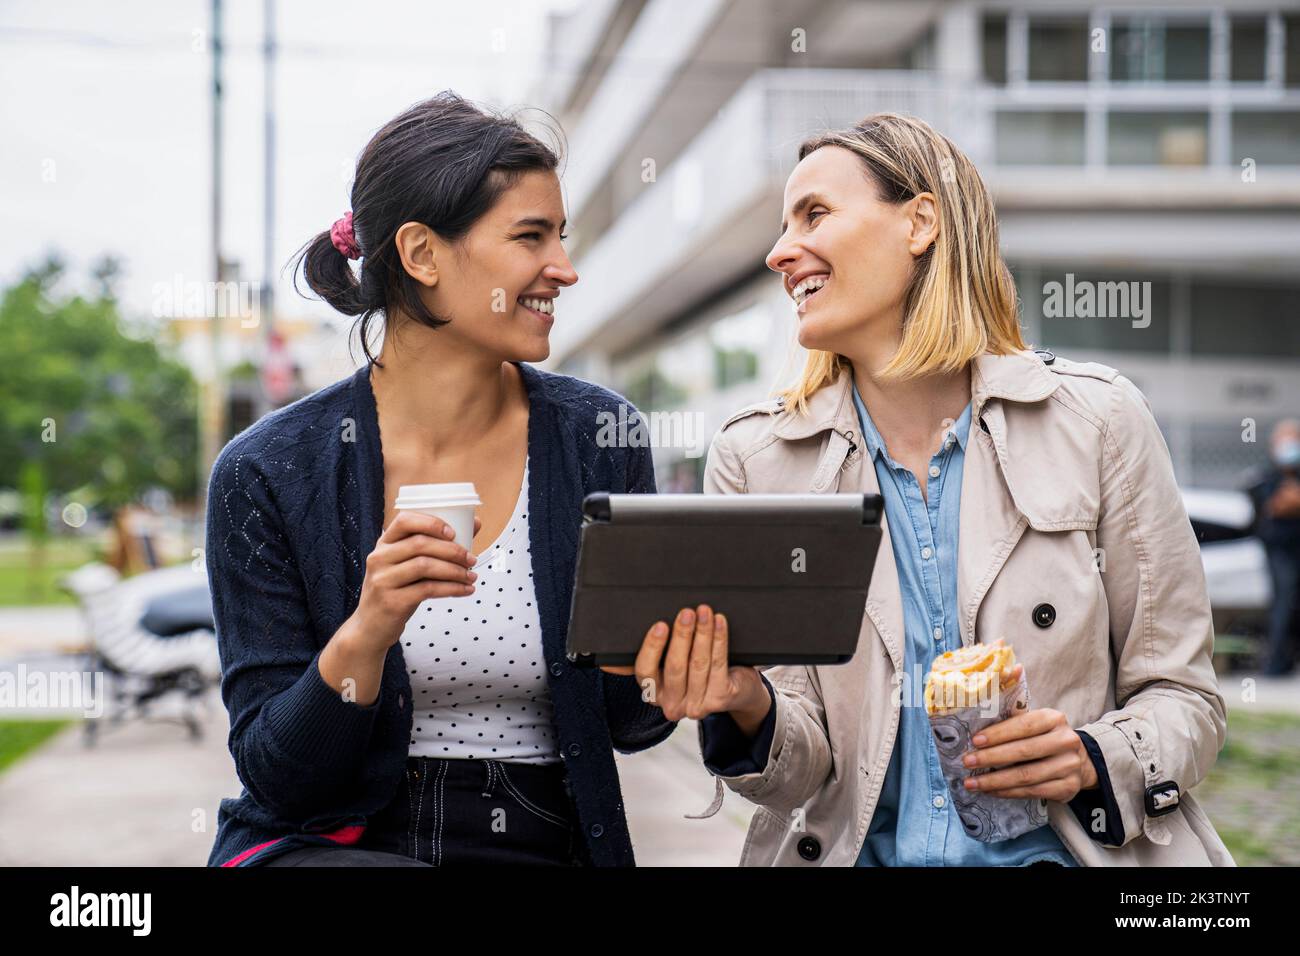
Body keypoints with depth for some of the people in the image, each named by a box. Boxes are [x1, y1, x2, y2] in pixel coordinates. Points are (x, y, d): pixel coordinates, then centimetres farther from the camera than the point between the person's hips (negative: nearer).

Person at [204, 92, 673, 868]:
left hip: (547, 849, 3)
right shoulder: (269, 473, -6)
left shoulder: (599, 439, 0)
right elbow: (276, 773, -6)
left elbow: (629, 725, 7)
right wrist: (365, 636, -23)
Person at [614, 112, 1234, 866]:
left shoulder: (1098, 422, 0)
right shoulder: (753, 457, 3)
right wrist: (748, 709, -19)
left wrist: (1094, 759, -13)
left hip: (1061, 850, 0)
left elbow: (1182, 694, 5)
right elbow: (802, 768, 2)